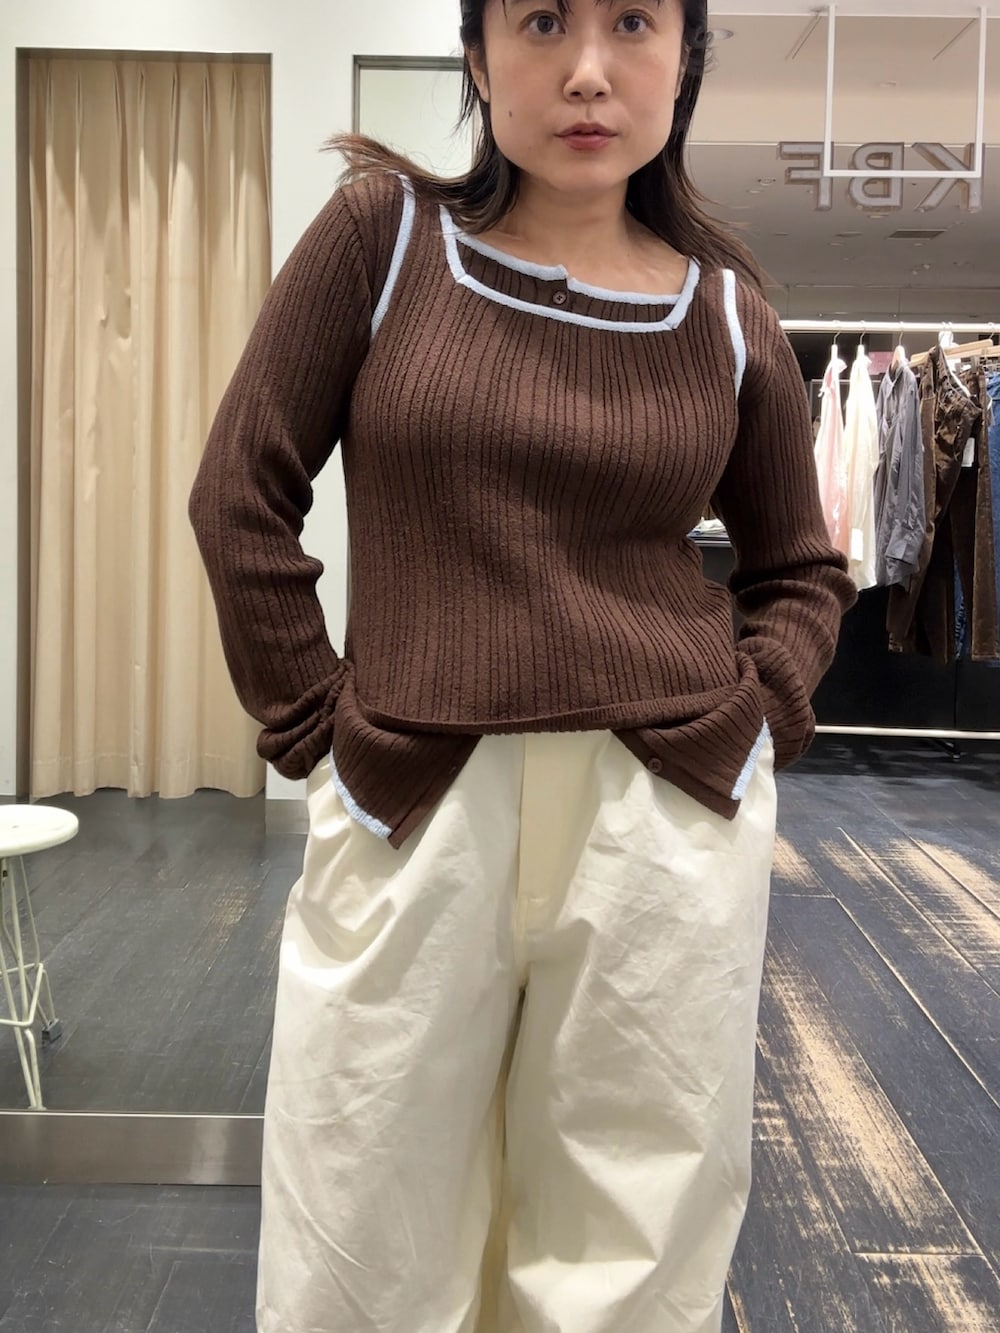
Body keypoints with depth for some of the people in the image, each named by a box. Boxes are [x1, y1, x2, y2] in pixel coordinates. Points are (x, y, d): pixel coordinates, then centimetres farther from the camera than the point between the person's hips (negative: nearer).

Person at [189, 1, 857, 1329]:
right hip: (412, 812, -1)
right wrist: (316, 723, -1)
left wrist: (755, 712, 2)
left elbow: (803, 569, 16)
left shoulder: (725, 311, 5)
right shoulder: (383, 232, 0)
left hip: (671, 820, 2)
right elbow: (242, 496, 1)